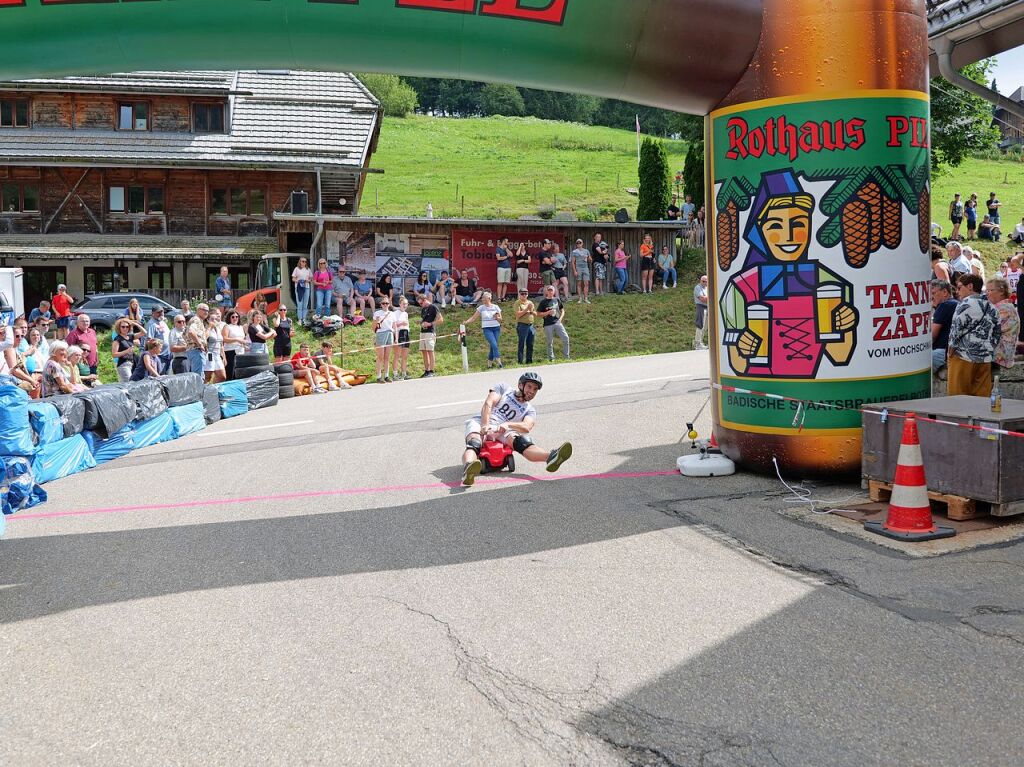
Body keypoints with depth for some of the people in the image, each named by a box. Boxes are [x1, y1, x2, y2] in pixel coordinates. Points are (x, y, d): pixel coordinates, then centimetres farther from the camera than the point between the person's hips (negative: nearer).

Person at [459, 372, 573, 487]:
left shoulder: (530, 410, 18)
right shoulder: (503, 388, 19)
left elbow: (526, 427, -5)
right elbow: (488, 404, 2)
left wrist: (508, 424, -27)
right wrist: (485, 425, -18)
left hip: (502, 433, 1)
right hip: (481, 423, -1)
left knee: (523, 442, -31)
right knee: (474, 444, -37)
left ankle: (550, 457, -61)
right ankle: (468, 470, -70)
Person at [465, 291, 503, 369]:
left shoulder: (496, 307, 5)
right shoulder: (481, 308, 2)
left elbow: (500, 319, 9)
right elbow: (473, 317, 1)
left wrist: (497, 317, -13)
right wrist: (466, 322, -14)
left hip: (496, 328, 2)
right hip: (487, 329, -2)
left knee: (492, 346, 1)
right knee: (494, 345, -18)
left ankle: (490, 362, 17)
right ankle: (498, 361, -20)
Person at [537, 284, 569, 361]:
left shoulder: (557, 300, 12)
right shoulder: (543, 302, 1)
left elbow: (562, 310, 22)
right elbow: (538, 314, -1)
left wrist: (561, 318, 4)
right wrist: (548, 312, -13)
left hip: (557, 322, 3)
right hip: (548, 325, -3)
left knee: (566, 338, -10)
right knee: (550, 342, 2)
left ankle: (566, 356, -1)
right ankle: (551, 358, 13)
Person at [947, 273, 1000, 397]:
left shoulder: (966, 304, -7)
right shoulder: (992, 308, 15)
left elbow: (956, 330, -9)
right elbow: (996, 334, 17)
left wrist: (950, 352, 2)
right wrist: (989, 351, 20)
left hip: (964, 357, -7)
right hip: (985, 360, 7)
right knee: (982, 398, 7)